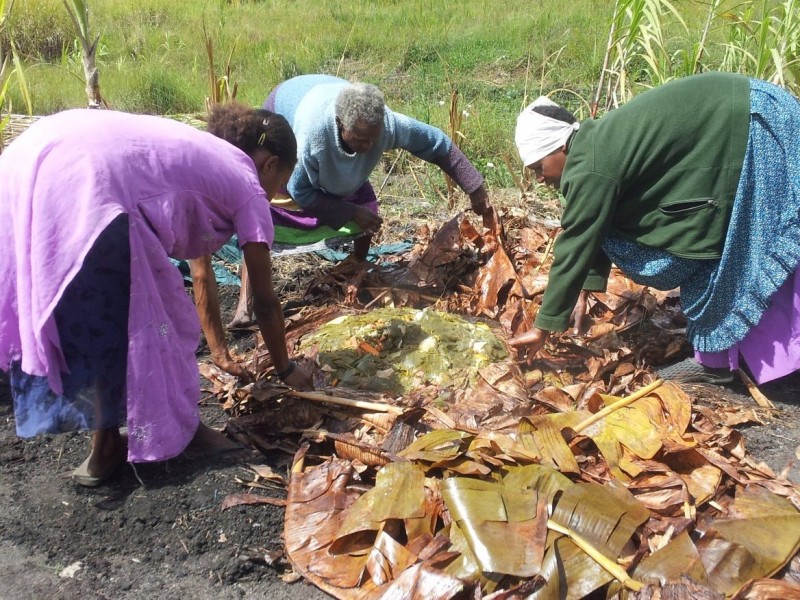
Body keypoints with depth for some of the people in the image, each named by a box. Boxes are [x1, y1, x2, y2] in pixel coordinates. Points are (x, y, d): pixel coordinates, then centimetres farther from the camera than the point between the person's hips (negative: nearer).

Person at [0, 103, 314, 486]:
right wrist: (285, 369, 33)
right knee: (145, 321, 10)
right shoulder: (248, 187, 13)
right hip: (87, 189, -9)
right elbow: (264, 301, 17)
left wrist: (219, 350, 49)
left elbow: (201, 272, 41)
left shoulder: (203, 159, 34)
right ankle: (176, 432, 28)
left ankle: (107, 447, 30)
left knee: (84, 322, 19)